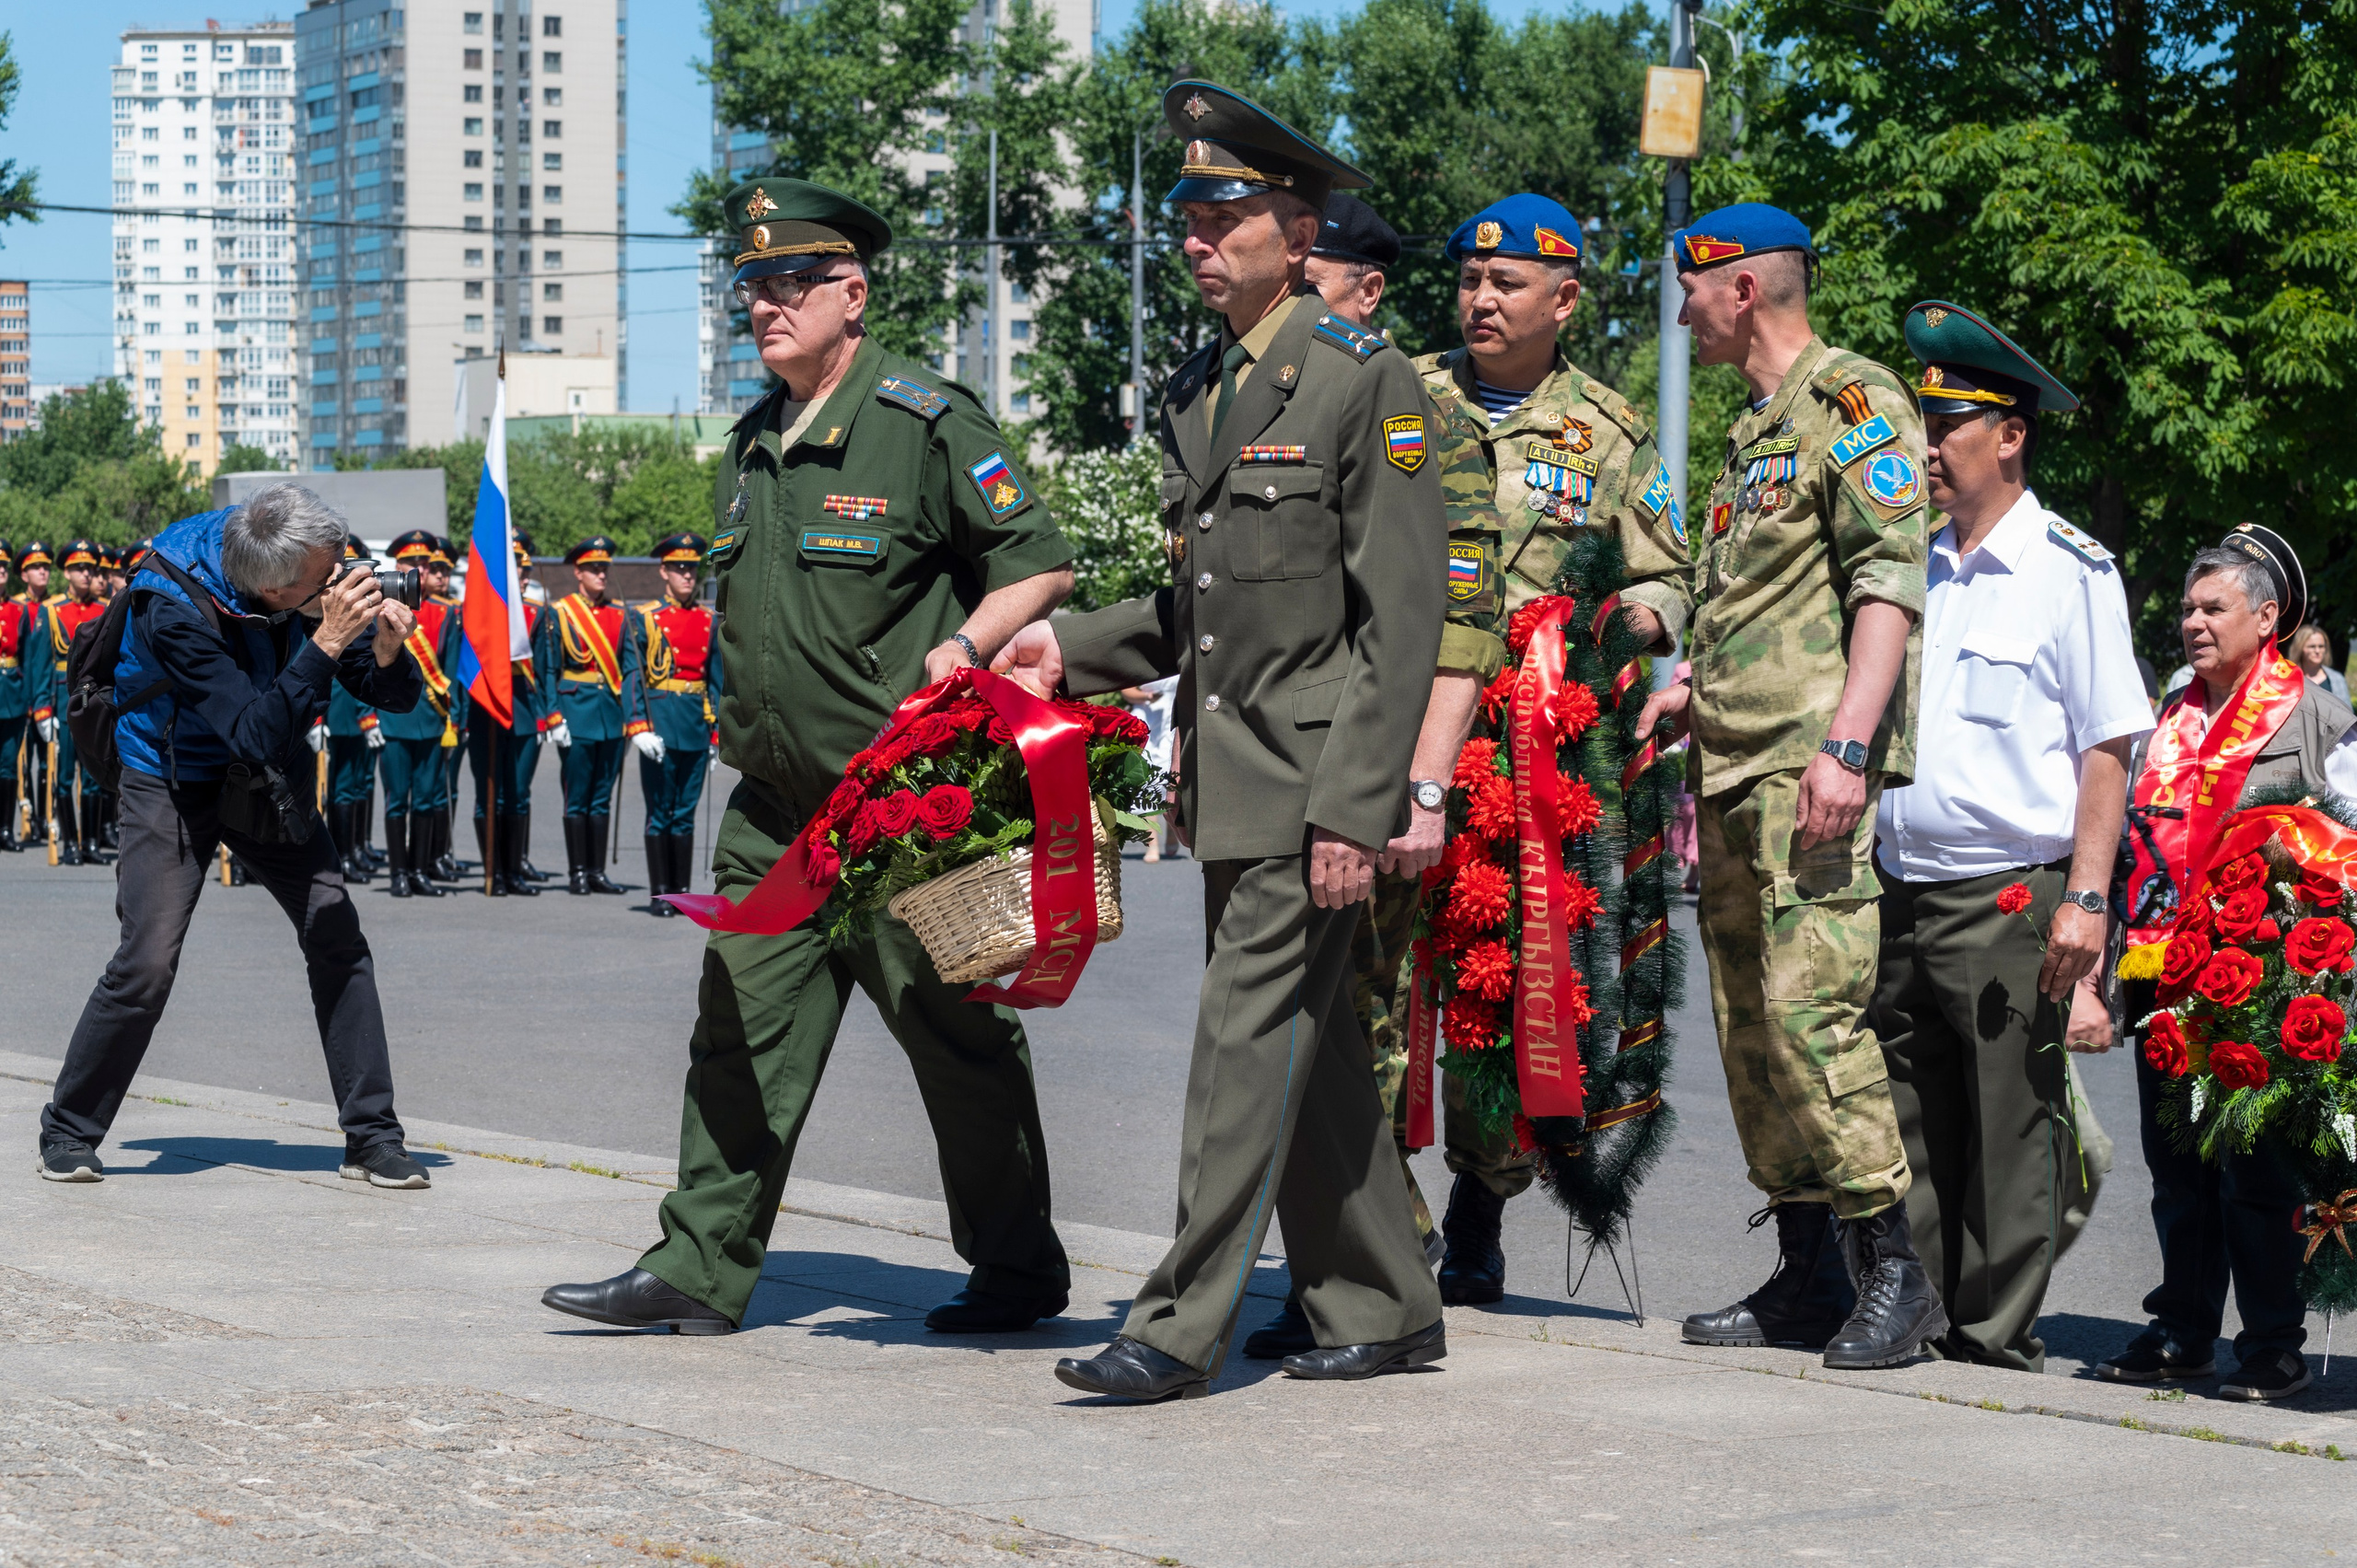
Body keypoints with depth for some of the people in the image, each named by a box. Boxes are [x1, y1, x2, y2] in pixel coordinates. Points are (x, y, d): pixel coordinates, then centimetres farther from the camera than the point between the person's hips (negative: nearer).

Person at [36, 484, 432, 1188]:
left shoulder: (318, 582, -15)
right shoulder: (176, 608, -31)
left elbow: (394, 697, -8)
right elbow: (258, 734, -36)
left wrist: (386, 650, -31)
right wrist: (325, 644, -43)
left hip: (266, 783, 5)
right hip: (173, 780, -5)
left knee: (338, 939, -8)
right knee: (148, 961, -15)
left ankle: (372, 1137, -1)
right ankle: (69, 1134, 5)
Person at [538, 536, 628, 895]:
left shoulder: (619, 615, 11)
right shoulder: (559, 613, -1)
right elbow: (547, 669, -4)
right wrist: (555, 719, -10)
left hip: (612, 714, 4)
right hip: (576, 710, -4)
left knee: (602, 797, 7)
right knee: (577, 797, 0)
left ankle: (597, 872, 12)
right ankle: (577, 872, 5)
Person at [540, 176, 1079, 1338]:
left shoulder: (927, 424, -9)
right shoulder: (754, 442, 14)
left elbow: (1040, 565, -8)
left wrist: (951, 659, -19)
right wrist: (741, 722, 15)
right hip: (772, 806, 7)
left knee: (958, 1040, 2)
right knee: (741, 1035, 5)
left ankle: (1019, 1271, 14)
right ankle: (700, 1271, 9)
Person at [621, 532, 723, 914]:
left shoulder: (709, 621, 13)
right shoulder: (643, 618, -1)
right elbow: (631, 676, -6)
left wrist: (717, 729, 12)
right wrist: (638, 727, -15)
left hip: (697, 727, 4)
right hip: (660, 724, -4)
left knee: (685, 813, 8)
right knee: (660, 812, 0)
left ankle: (683, 891, 13)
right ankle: (659, 893, 5)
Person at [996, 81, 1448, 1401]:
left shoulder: (1369, 381, -10)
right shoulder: (1199, 391, 14)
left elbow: (1403, 620, -14)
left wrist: (1354, 806, -20)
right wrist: (1075, 647, 9)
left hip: (1316, 777, -8)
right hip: (1228, 777, 8)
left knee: (1252, 1034, -9)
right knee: (1308, 1046, 12)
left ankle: (1183, 1329, -7)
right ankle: (1385, 1310, 21)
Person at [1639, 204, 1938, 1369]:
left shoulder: (1853, 402, -6)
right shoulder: (1752, 431, 24)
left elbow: (1888, 582, -16)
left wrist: (1847, 743, -25)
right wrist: (1694, 689, 18)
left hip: (1809, 760, -10)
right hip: (1733, 764, 10)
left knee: (1809, 1000, -17)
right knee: (1749, 1017, 8)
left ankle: (1892, 1270, -14)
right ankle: (1808, 1274, 13)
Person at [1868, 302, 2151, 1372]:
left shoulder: (2072, 571, -2)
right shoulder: (1914, 568, 15)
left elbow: (2106, 751, -5)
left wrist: (2085, 897, -13)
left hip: (2010, 898, -5)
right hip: (1901, 891, 6)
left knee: (2010, 1122, -2)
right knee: (1912, 1123, 8)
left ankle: (1997, 1336, 5)